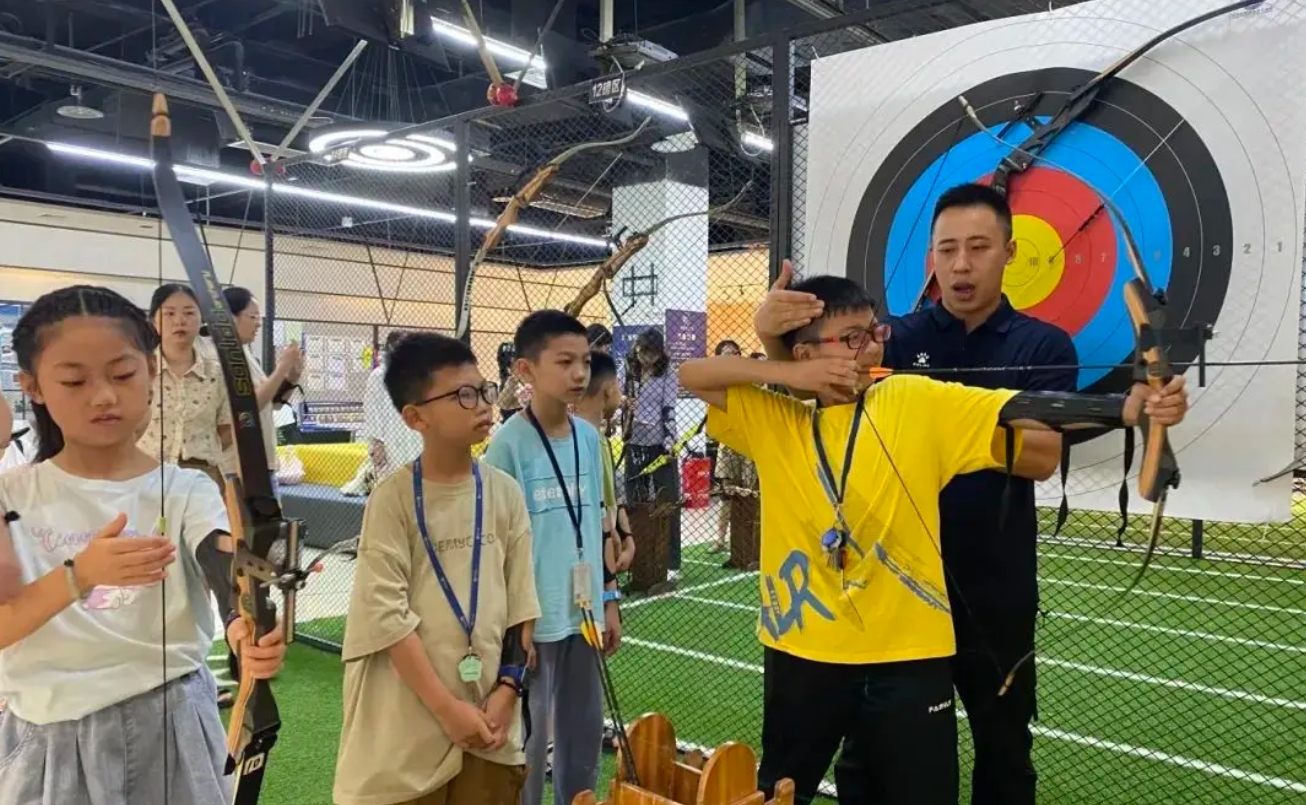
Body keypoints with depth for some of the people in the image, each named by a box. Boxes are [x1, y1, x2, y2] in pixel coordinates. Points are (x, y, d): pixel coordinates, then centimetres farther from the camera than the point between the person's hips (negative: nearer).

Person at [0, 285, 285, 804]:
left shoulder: (184, 491, -7)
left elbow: (224, 564, -25)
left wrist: (247, 625, -47)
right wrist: (80, 574, -29)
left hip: (169, 727, -1)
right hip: (50, 742, 1)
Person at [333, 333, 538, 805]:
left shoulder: (504, 492, 1)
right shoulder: (393, 498, -11)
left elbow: (522, 604, 5)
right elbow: (387, 615, -14)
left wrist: (507, 688, -3)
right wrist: (446, 707, -14)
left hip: (490, 717, 4)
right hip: (409, 723, -3)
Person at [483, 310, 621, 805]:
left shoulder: (589, 437, 4)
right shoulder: (510, 443, -14)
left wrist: (609, 600, 13)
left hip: (584, 614, 6)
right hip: (534, 617, -6)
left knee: (585, 731, 18)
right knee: (527, 738, 8)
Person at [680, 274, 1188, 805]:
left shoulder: (919, 403, -1)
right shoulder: (771, 420, 2)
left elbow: (1023, 410, -12)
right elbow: (692, 374, -1)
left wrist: (1127, 408, -27)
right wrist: (790, 376, -13)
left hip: (909, 654, -1)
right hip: (802, 653, 2)